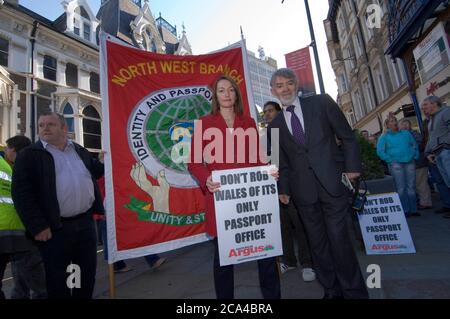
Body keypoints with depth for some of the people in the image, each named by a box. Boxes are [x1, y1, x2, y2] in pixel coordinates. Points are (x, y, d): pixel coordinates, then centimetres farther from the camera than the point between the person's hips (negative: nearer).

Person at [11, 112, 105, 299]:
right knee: (57, 278, 10)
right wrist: (38, 226, -15)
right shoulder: (29, 155, -3)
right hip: (54, 228, -4)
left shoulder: (80, 151, 11)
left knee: (88, 271, 16)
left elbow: (95, 172, 23)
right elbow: (22, 193, -10)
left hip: (85, 222, 4)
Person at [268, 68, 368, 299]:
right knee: (317, 243, 9)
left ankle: (354, 291, 20)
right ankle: (332, 291, 25)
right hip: (303, 191, 3)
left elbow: (347, 137, 5)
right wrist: (283, 189, 5)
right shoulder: (275, 126, 10)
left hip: (332, 182, -2)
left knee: (339, 239, -1)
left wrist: (352, 167, -2)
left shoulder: (321, 103, 5)